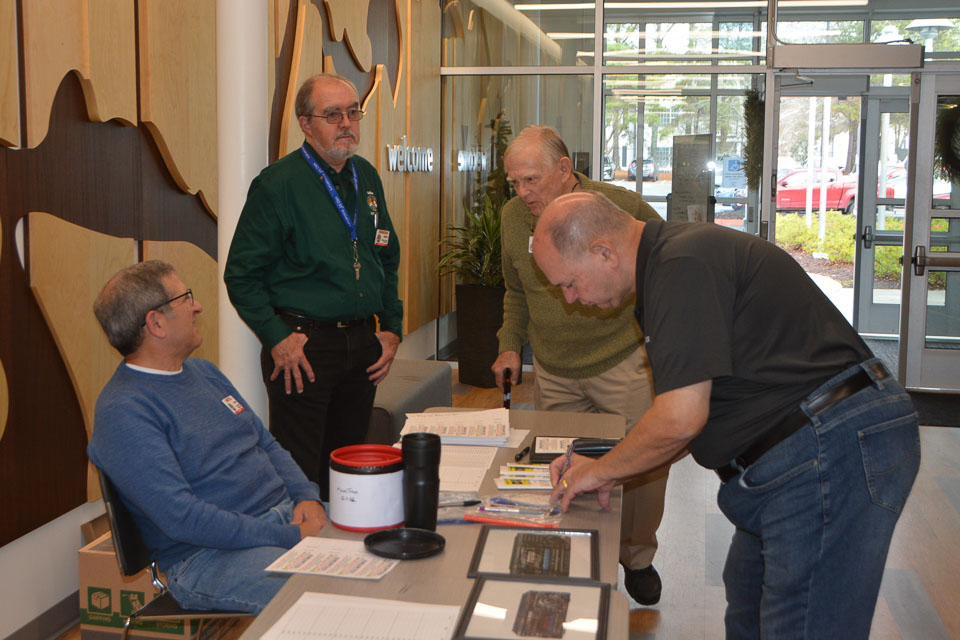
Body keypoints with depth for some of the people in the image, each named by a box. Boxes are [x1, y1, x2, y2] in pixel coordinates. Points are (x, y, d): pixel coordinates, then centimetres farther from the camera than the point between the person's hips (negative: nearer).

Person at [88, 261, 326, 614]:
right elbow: (180, 517, -21)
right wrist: (287, 537, -20)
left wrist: (307, 496, 1)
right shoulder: (122, 412, -13)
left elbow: (266, 444, 21)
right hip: (208, 553, -9)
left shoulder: (203, 371, 16)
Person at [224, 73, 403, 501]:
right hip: (303, 345, -6)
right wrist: (277, 338, -16)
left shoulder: (367, 177, 11)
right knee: (299, 477, -1)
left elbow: (387, 259, 20)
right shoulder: (278, 184, -9)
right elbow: (241, 275, -9)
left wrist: (391, 327, 11)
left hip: (362, 345, 6)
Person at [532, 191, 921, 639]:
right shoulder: (664, 266, 15)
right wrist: (611, 472, 14)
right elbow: (691, 409, 21)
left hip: (831, 449, -11)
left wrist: (601, 471, -4)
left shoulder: (684, 266, -18)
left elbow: (680, 420, -21)